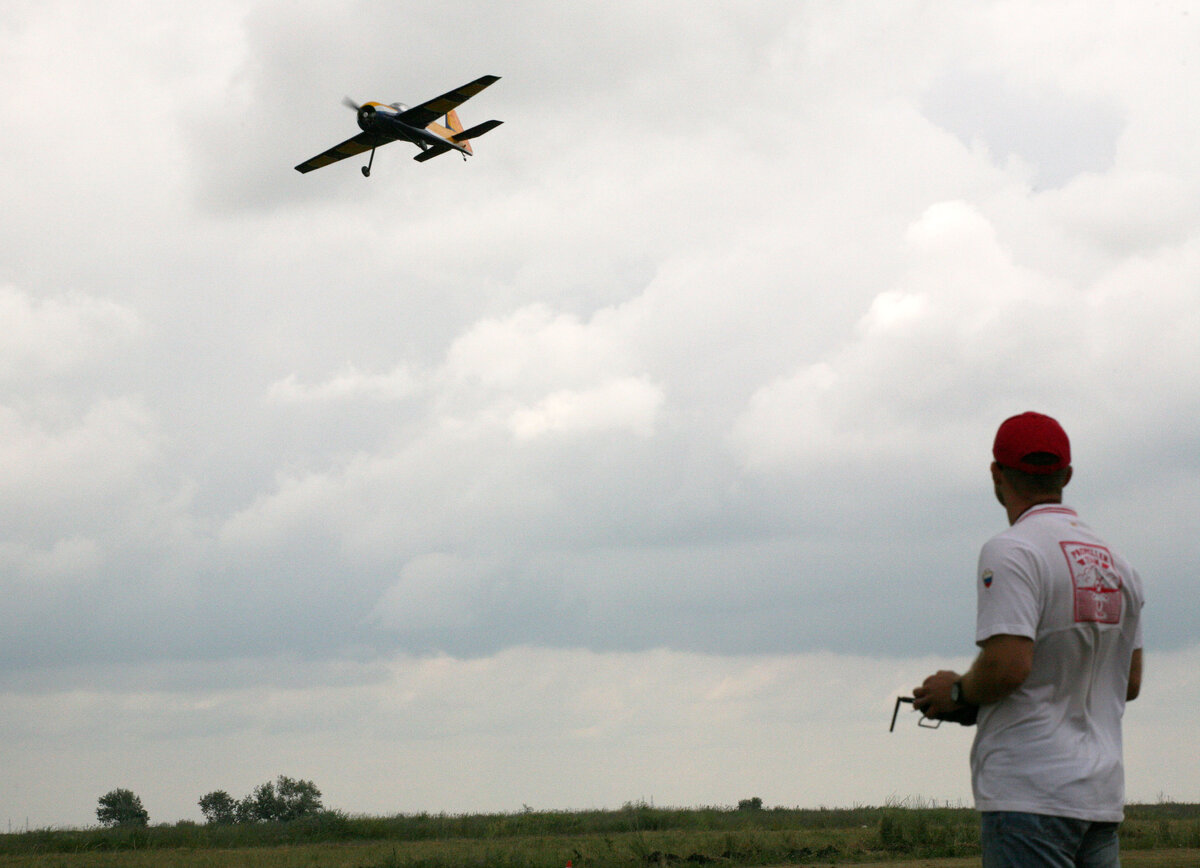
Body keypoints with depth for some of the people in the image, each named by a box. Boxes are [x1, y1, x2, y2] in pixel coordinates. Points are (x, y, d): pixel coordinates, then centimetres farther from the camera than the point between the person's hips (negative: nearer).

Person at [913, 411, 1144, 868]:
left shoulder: (1010, 551, -11)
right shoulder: (1116, 563, 15)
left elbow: (1008, 664, -21)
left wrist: (957, 692, -3)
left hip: (1031, 794, -8)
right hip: (1102, 795, 8)